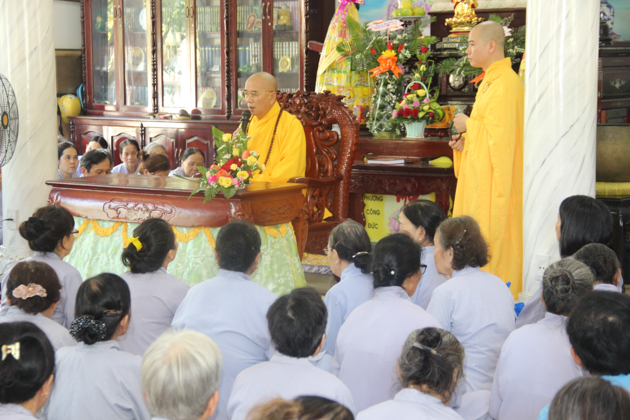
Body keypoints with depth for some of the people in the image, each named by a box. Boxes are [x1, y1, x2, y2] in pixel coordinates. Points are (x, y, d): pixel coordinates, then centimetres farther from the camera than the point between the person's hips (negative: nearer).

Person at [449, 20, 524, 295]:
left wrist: (468, 125, -9)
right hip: (481, 176, 10)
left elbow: (500, 134, -23)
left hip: (494, 177, -10)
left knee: (491, 237, -6)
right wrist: (467, 141, 9)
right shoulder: (491, 81, 16)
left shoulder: (504, 85, -18)